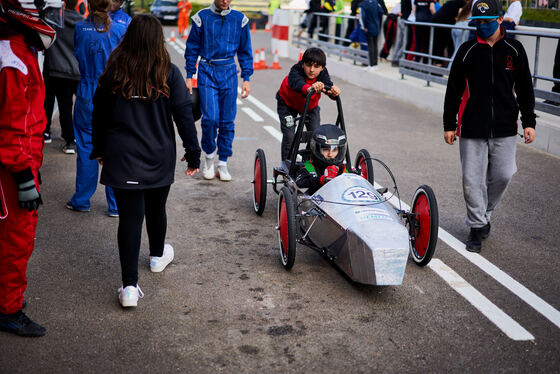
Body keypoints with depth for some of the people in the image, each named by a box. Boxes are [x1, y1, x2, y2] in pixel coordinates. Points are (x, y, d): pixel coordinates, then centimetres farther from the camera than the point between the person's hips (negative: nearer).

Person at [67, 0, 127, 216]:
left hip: (87, 97, 1)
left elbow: (77, 55, 10)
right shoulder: (119, 30, -7)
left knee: (86, 148, 10)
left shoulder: (80, 29, -3)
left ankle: (82, 200, 19)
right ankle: (116, 205, 11)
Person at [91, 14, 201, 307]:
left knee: (130, 216, 0)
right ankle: (158, 256, 47)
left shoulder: (113, 72, -3)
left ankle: (129, 286, -4)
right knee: (156, 209, 21)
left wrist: (99, 150, 19)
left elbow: (99, 115, 6)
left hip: (122, 158, 0)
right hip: (159, 157, 1)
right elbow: (184, 115, -4)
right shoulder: (169, 74, -7)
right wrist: (193, 153, 5)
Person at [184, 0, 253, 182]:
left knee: (227, 120, 3)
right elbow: (192, 48, 6)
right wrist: (189, 76, 3)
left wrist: (246, 78, 5)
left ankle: (223, 163, 14)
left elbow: (245, 51, 11)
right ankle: (209, 155, 11)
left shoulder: (239, 19, 4)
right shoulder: (202, 17, -1)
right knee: (210, 117, -13)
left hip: (229, 73, 2)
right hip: (207, 72, -2)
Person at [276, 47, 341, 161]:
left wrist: (333, 91, -70)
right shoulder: (295, 72, -37)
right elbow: (297, 84, -59)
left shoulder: (322, 74, -27)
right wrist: (309, 89, -82)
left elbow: (328, 85, -45)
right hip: (287, 103, -3)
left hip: (311, 105, 4)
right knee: (289, 135, -11)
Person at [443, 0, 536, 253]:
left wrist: (528, 122, 6)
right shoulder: (467, 51, 2)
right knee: (472, 179, -2)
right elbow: (453, 90, 6)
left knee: (503, 175, 0)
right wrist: (449, 124, 4)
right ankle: (477, 226, 13)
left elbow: (525, 89, 10)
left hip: (505, 128, 1)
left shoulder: (514, 50, 5)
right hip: (472, 128, -1)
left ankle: (485, 214, 26)